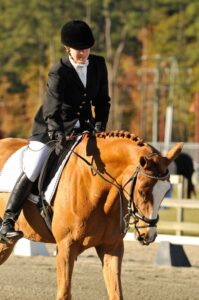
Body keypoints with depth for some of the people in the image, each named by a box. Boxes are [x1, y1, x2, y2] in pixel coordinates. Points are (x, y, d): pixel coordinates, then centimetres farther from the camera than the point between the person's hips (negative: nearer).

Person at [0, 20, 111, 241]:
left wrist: (100, 127, -8)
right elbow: (52, 108, -31)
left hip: (83, 125, 5)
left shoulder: (98, 65, -4)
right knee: (32, 170, -15)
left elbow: (102, 100, 6)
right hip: (51, 126, -5)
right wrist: (58, 135, -46)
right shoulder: (58, 72, -20)